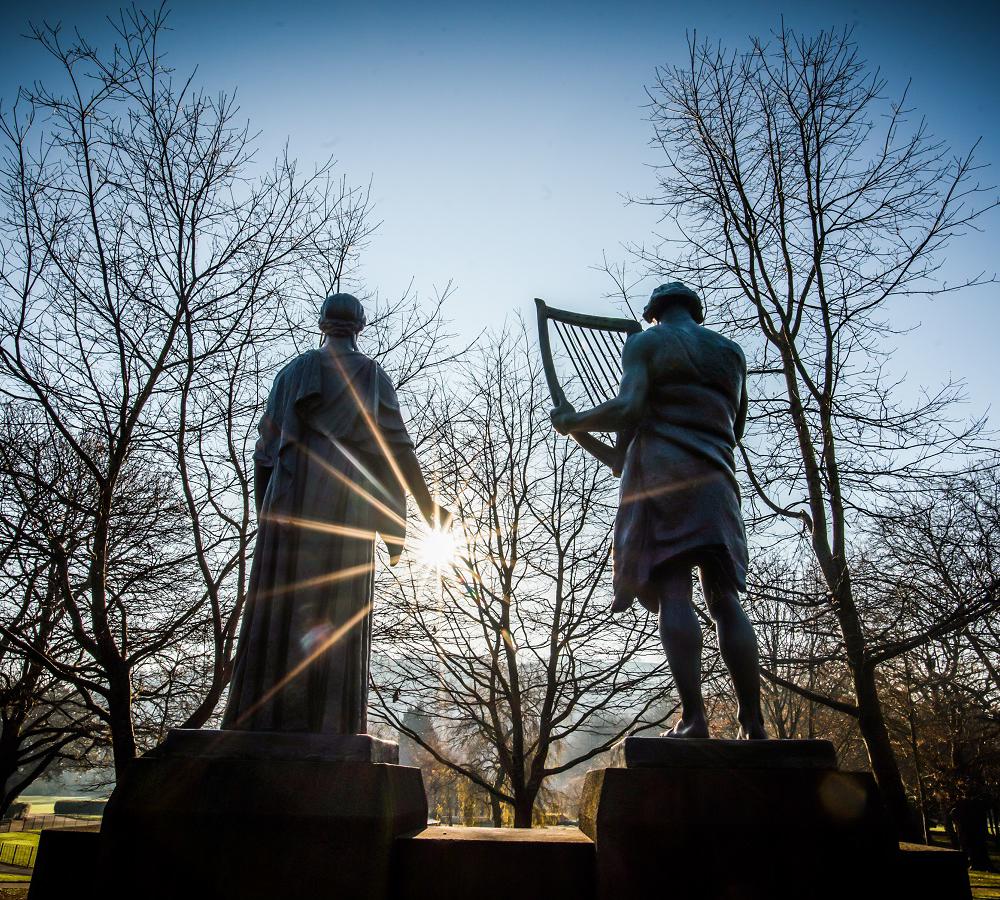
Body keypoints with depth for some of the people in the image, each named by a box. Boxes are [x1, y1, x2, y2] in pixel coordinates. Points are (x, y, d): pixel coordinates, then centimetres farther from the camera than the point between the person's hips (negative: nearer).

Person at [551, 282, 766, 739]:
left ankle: (693, 716, -19)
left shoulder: (645, 343, 8)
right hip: (715, 481, 4)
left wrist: (572, 422, 5)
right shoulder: (731, 352, 22)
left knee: (673, 594, -11)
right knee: (725, 600, 2)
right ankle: (753, 724, -2)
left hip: (660, 473, -4)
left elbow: (628, 408, -9)